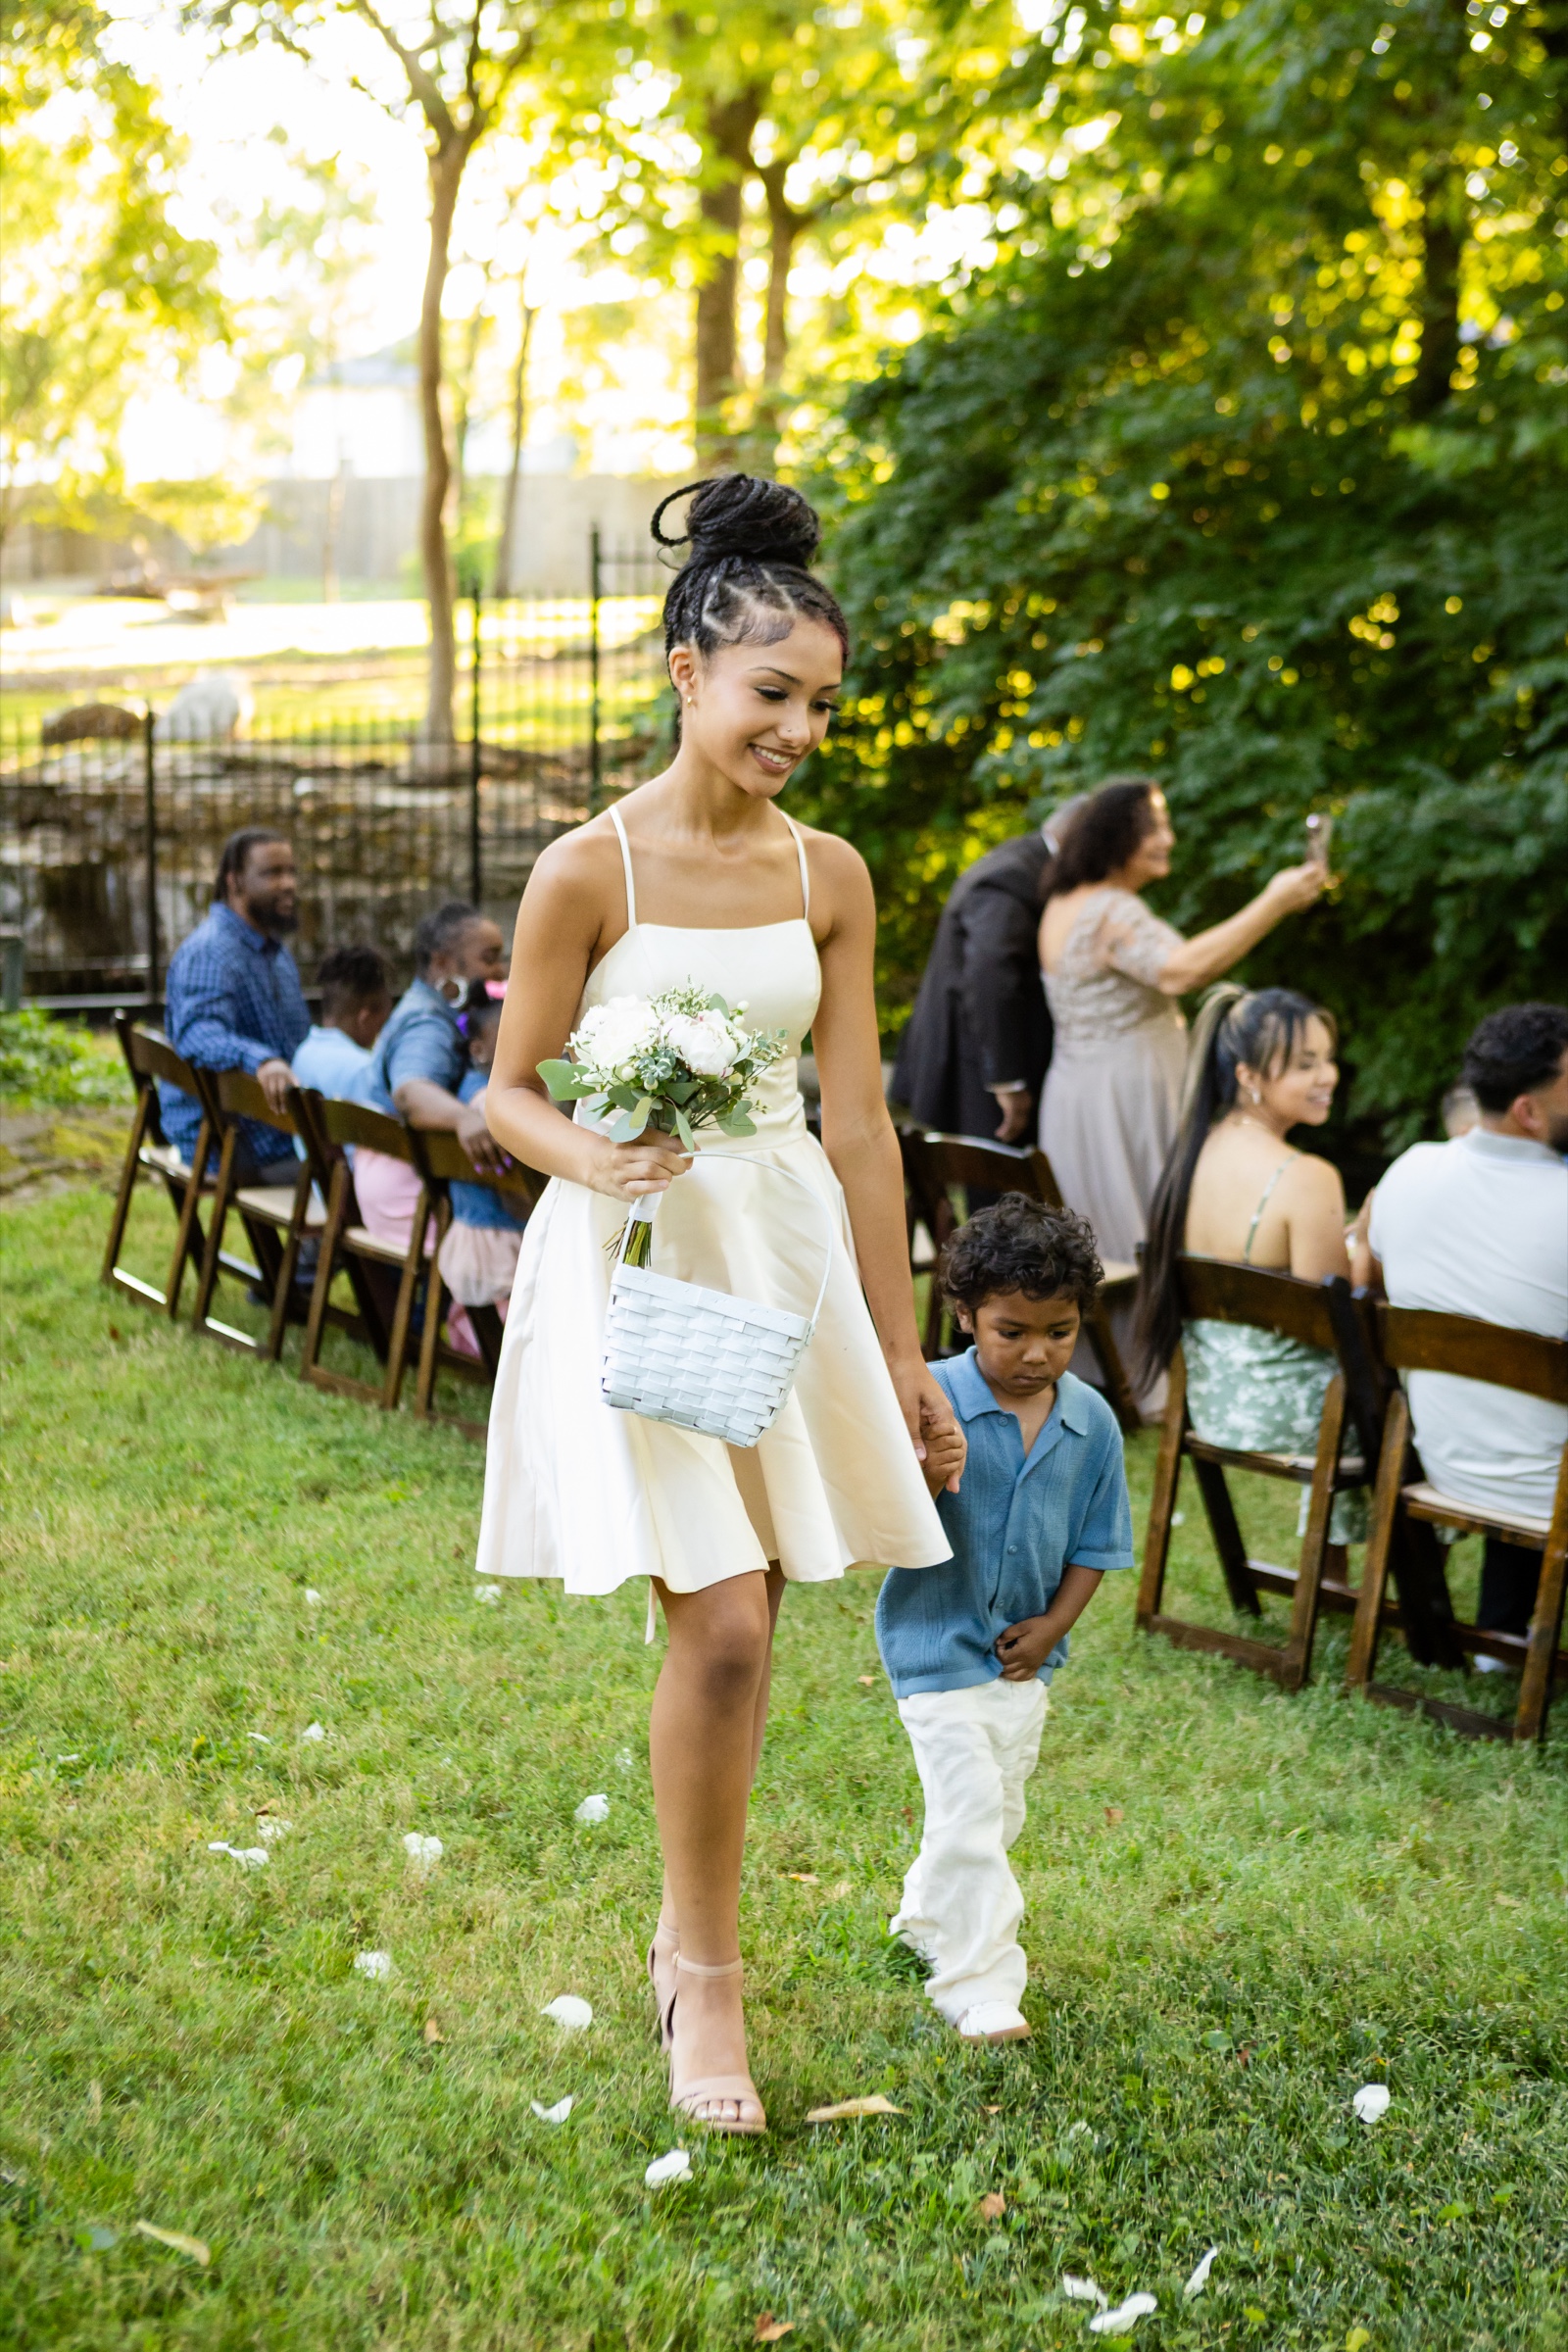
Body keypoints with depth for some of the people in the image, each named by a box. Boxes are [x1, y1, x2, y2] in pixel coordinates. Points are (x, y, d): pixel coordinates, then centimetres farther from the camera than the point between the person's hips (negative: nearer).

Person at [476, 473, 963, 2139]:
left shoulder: (829, 877, 4)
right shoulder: (587, 871, -9)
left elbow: (858, 1119, 6)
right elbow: (509, 1091, -1)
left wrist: (900, 1349, 8)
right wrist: (591, 1157, -23)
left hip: (786, 1249, 5)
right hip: (636, 1259, -4)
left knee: (741, 1626, 9)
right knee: (720, 1623, -13)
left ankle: (688, 1935, 29)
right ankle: (706, 1977, 5)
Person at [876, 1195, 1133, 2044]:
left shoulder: (1092, 1422, -5)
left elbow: (1093, 1545, 5)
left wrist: (1052, 1627, -6)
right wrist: (917, 1478, -40)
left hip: (1024, 1652, 5)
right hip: (939, 1646, -5)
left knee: (998, 1812, 19)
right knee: (969, 1808, -10)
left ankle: (927, 1915, 43)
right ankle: (980, 1984, -1)